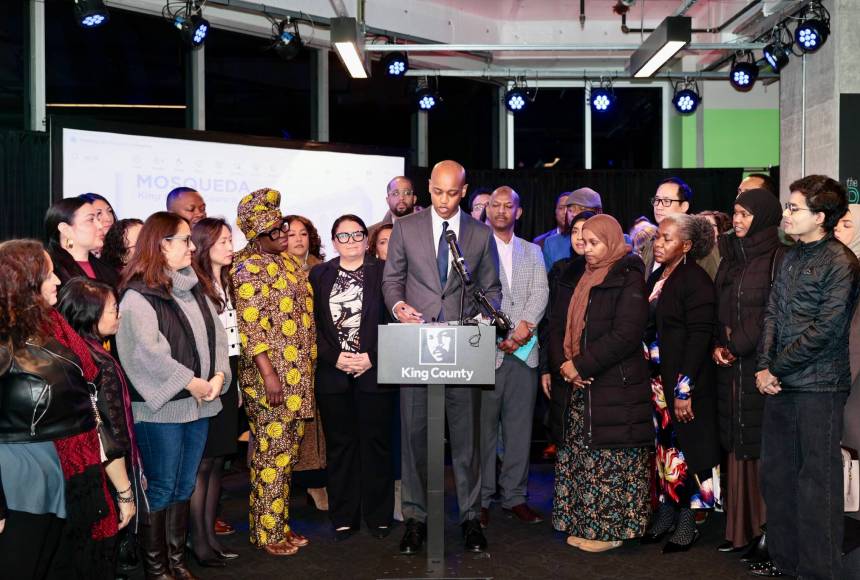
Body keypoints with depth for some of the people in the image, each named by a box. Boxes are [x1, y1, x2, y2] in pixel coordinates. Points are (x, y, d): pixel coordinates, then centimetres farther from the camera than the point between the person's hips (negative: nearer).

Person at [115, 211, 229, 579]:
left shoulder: (193, 288, 13)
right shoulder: (138, 295, -10)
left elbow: (216, 335, 9)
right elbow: (147, 351, -19)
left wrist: (218, 375, -7)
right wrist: (191, 383, -18)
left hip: (199, 403, 7)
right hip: (160, 406, -7)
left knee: (184, 487, 14)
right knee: (160, 489, 2)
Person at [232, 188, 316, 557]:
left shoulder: (287, 260, 14)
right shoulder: (249, 266, -11)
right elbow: (251, 325, -17)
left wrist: (308, 369, 18)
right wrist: (268, 374, -22)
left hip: (298, 375, 8)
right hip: (272, 375, -8)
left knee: (286, 450, 13)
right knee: (273, 452, -2)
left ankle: (279, 523, 23)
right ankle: (267, 533, 8)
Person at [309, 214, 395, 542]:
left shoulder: (384, 272, 5)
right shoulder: (319, 275, 10)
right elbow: (312, 324, 4)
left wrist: (372, 357, -10)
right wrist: (335, 358, -8)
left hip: (375, 372, -1)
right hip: (332, 374, 2)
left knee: (376, 443, 3)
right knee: (340, 446, 6)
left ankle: (379, 516, 13)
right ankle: (343, 518, 15)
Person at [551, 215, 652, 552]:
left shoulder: (628, 280, -7)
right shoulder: (583, 280, 16)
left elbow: (626, 335, -17)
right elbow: (563, 325, 15)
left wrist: (581, 366, -15)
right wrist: (563, 363, -4)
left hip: (616, 387, -7)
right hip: (582, 387, 7)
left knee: (611, 461, -3)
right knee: (581, 458, 10)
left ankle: (612, 529, 7)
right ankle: (584, 525, 20)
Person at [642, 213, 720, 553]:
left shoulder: (695, 280, -12)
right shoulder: (657, 277, 12)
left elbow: (699, 337, -16)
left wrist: (684, 389, -19)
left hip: (683, 383, -7)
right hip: (655, 380, 7)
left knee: (683, 449, 0)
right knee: (662, 447, 11)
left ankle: (687, 524, 11)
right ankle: (665, 515, 21)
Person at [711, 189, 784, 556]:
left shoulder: (777, 259, -8)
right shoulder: (730, 258, 14)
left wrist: (737, 345, -12)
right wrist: (718, 345, 1)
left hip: (761, 365, -7)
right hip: (730, 366, 7)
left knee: (761, 446, -3)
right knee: (738, 446, 9)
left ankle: (767, 529, 6)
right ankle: (740, 528, 17)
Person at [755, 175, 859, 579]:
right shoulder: (791, 257, 12)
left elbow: (824, 330, -15)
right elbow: (772, 314, 10)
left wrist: (776, 369, -10)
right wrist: (764, 366, -3)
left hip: (819, 386, -7)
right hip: (779, 383, 7)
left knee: (817, 480, 0)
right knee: (776, 473, 12)